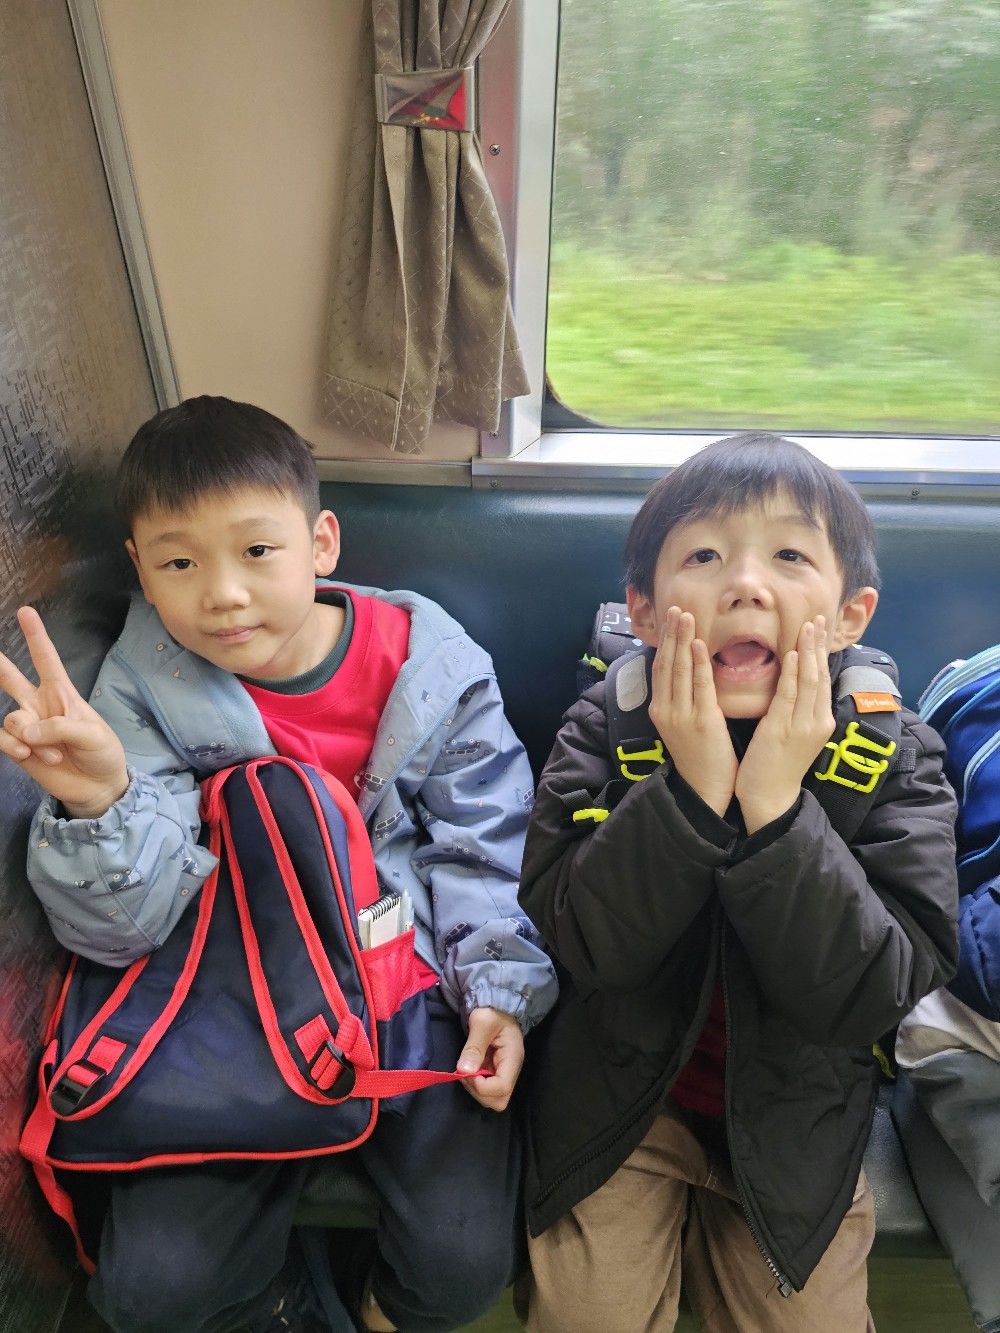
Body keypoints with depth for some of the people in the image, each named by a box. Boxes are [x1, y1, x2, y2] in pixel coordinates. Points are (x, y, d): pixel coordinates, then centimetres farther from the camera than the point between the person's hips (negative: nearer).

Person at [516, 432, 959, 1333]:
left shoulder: (898, 762, -16)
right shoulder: (603, 732, -17)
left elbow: (871, 996, -23)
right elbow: (588, 943, -24)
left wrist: (774, 804, -35)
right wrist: (693, 789, -36)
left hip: (796, 1127, 1)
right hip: (617, 1100, 0)